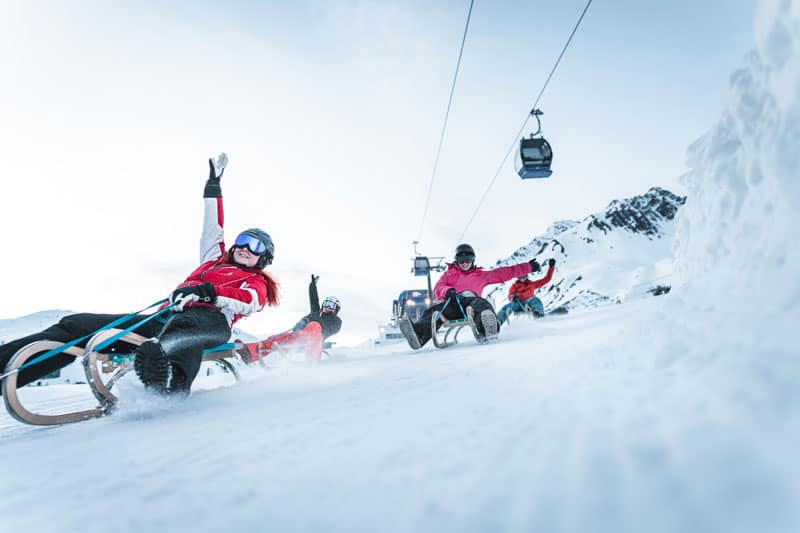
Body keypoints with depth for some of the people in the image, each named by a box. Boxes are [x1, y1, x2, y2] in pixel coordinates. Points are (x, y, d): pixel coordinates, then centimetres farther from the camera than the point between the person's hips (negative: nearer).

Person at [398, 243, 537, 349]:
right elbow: (438, 289, 16)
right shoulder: (449, 273, 29)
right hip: (452, 303, 0)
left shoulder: (481, 275, 29)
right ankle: (419, 334, -62)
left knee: (481, 304, -37)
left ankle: (487, 329, -69)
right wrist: (447, 291, -10)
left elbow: (504, 273, 29)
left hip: (471, 302, 0)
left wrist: (528, 267, 26)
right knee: (435, 311, -33)